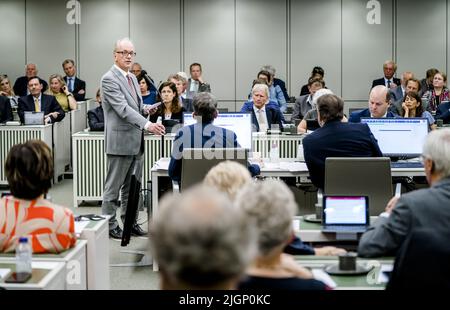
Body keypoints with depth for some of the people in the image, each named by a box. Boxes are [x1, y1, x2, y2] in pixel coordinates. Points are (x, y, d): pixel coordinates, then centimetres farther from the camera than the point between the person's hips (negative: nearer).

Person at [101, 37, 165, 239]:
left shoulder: (132, 78, 15)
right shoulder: (109, 79, -13)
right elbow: (123, 109, -24)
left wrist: (148, 109, 4)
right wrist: (146, 124, -33)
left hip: (136, 142, 8)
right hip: (120, 142, -8)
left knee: (132, 188, 14)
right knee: (113, 188, 1)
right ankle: (109, 225, 10)